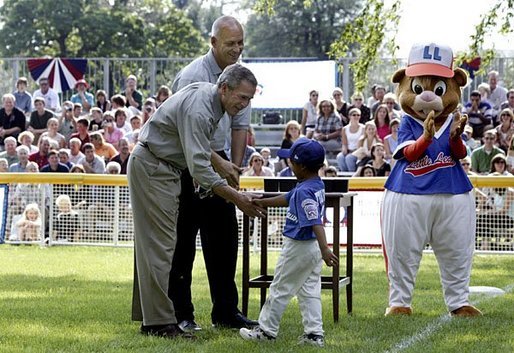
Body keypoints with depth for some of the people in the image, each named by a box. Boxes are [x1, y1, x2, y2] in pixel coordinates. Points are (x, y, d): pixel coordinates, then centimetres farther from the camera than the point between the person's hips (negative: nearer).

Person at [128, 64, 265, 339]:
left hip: (163, 169, 11)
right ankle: (160, 322, -11)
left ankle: (149, 316, 15)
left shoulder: (208, 94, 4)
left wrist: (220, 162, 14)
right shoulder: (198, 109, -27)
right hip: (151, 168, -11)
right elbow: (199, 167, -32)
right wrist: (236, 199, -33)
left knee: (155, 244, 11)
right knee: (159, 244, -11)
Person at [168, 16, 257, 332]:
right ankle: (181, 314, 2)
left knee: (224, 239, 7)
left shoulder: (239, 75, 6)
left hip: (218, 161, 7)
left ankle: (226, 312, 13)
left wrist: (235, 169, 4)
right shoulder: (194, 75, -17)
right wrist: (221, 165, -22)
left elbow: (240, 126, 11)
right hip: (187, 163, -7)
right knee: (183, 242, -3)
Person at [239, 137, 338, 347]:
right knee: (309, 291, 11)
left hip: (298, 247, -8)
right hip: (313, 247, 9)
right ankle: (314, 333, 9)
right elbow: (288, 199, 20)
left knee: (280, 289, 5)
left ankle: (266, 330, 16)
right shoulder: (317, 185, 6)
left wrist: (325, 250, -40)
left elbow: (315, 222, -33)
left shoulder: (304, 191, -24)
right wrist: (262, 203, 26)